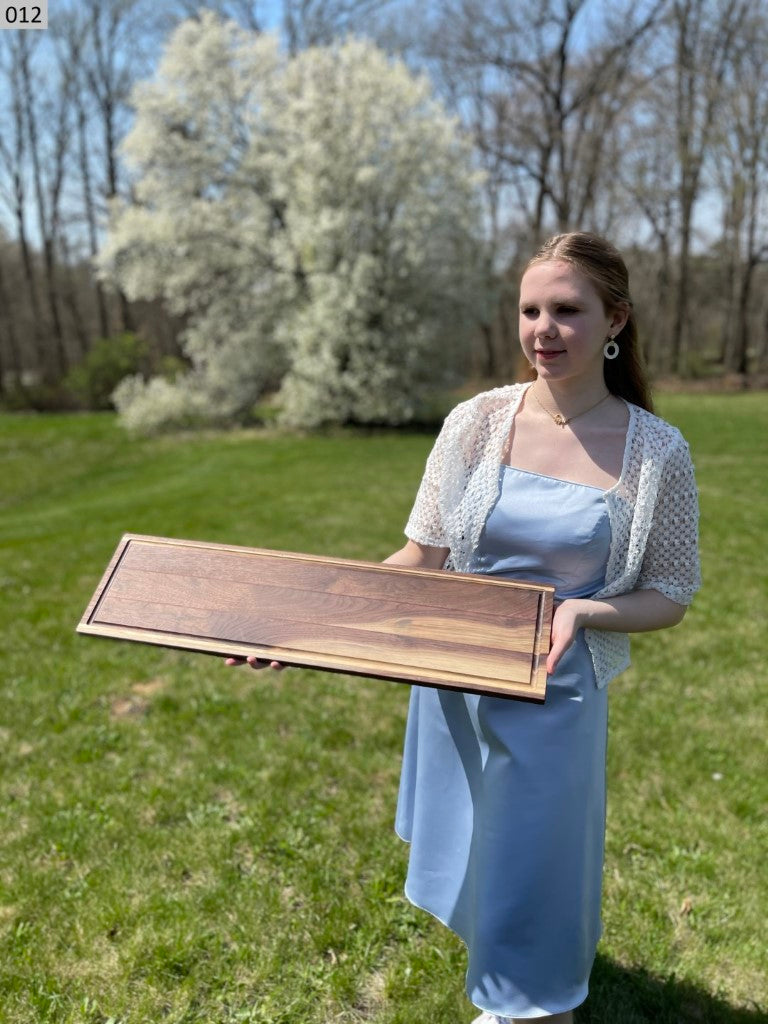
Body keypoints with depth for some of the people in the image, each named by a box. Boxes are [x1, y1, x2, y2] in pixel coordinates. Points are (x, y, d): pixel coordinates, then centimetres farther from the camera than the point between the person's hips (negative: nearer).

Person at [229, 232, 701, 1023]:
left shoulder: (655, 451, -12)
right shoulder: (476, 422, -8)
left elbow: (670, 596, -4)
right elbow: (420, 559, -4)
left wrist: (585, 610, -24)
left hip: (555, 697, -3)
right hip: (452, 684, 3)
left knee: (531, 876, 13)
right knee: (472, 849, 25)